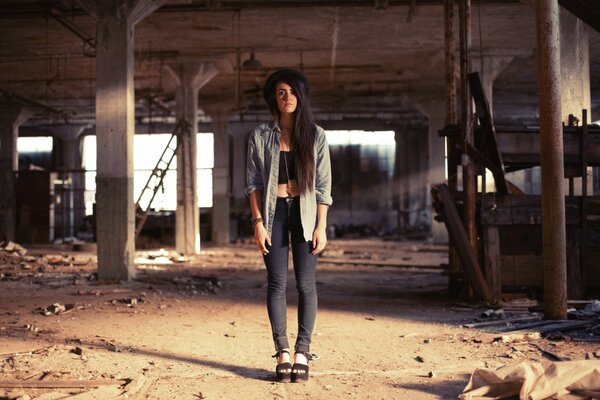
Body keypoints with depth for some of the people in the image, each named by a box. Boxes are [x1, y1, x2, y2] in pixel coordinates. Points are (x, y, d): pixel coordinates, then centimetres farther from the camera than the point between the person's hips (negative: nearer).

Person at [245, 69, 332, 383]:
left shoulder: (315, 135, 2)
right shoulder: (260, 136, 2)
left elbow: (323, 184, 1)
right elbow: (253, 182, 3)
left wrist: (321, 226, -5)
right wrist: (258, 222, -6)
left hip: (305, 212, 0)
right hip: (273, 211, 0)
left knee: (305, 283, -1)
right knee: (277, 283, -1)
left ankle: (302, 351, 4)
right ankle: (282, 351, 4)